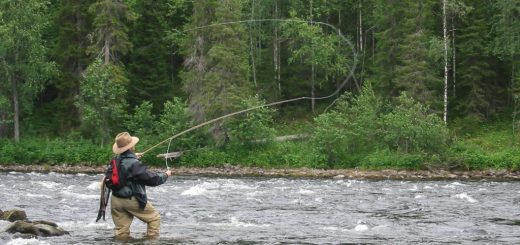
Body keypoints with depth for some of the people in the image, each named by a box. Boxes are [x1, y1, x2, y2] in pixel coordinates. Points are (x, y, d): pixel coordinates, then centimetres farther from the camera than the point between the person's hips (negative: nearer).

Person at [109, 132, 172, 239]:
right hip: (131, 200, -7)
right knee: (154, 218, 11)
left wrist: (133, 157, 32)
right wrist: (165, 175, 1)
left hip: (116, 200, 7)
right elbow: (152, 179, -16)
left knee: (121, 233, 10)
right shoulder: (134, 164, -23)